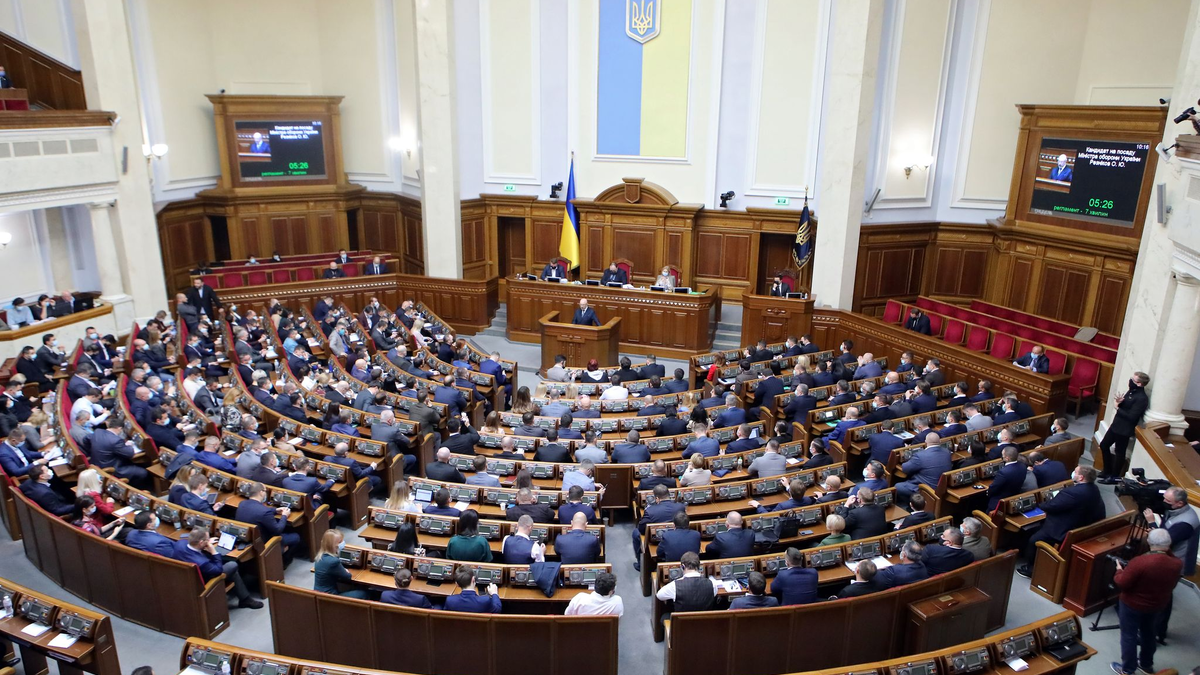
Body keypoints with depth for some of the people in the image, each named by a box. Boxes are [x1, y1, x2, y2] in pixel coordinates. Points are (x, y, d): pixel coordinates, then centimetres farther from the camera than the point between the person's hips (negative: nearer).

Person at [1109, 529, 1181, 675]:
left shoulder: (1140, 562, -31)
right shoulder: (1177, 564, -15)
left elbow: (1121, 584, -22)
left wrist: (1119, 570, -2)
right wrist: (1167, 550, 9)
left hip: (1132, 605, -6)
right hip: (1156, 606, 6)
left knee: (1129, 636, 10)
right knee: (1148, 633, 26)